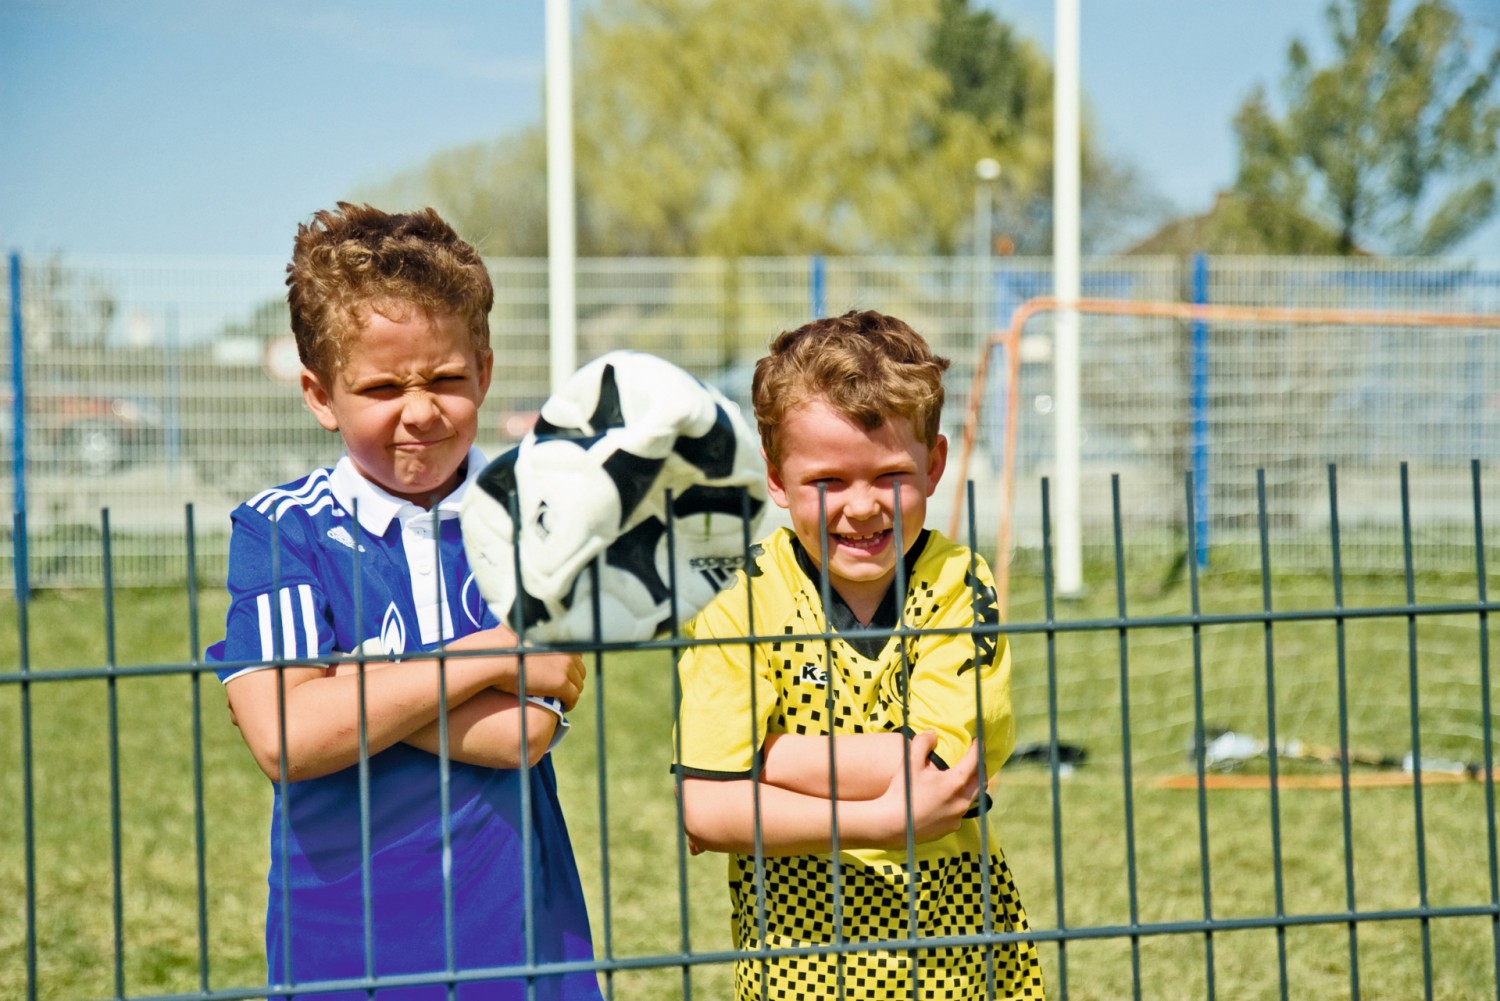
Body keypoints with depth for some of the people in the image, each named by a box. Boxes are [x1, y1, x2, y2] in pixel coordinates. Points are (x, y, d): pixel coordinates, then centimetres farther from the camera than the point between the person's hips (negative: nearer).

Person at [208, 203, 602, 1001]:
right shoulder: (280, 531, -2)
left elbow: (524, 731, -11)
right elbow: (285, 738, -16)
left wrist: (340, 688, -13)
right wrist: (493, 657, -13)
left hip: (518, 932, 1)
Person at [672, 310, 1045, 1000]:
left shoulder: (959, 587, -2)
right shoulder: (739, 602, -6)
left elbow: (939, 765, -15)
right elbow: (703, 810, -16)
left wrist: (763, 761, -14)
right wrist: (883, 821, -20)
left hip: (955, 945, 1)